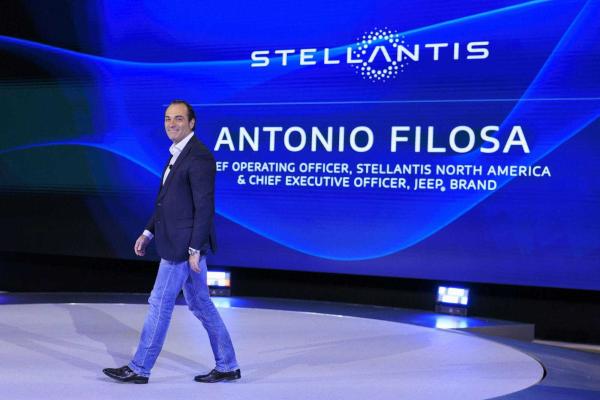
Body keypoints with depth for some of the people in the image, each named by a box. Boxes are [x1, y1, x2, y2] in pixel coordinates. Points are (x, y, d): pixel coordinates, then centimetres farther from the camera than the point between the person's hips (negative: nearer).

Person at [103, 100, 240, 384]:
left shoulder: (199, 156, -16)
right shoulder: (178, 154, 15)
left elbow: (205, 206, -19)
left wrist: (195, 249, -20)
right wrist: (148, 233, 14)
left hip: (184, 244, -10)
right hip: (180, 243, 10)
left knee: (160, 304, 0)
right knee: (200, 304, 13)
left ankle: (139, 368, 14)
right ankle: (227, 366, 21)